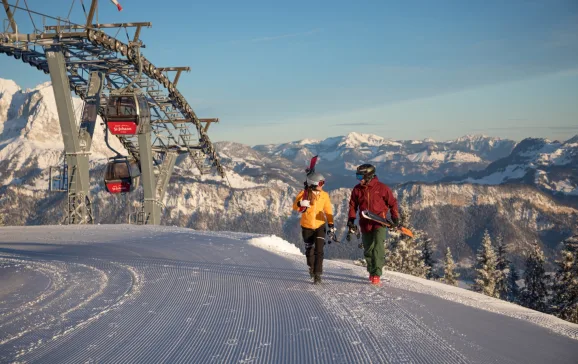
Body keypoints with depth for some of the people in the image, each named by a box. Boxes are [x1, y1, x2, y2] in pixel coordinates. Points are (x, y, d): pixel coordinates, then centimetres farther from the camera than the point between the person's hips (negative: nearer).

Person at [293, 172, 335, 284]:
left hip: (320, 226, 0)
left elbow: (328, 211, 5)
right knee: (309, 250, 16)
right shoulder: (304, 193, -10)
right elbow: (295, 206, -13)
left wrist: (331, 224, -1)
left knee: (319, 251, -13)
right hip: (307, 226, 0)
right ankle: (311, 267, 43)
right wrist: (300, 204, -35)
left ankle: (317, 274, -10)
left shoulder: (324, 195, -3)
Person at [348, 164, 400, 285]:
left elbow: (392, 202, 4)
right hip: (365, 224, 3)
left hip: (379, 223, -3)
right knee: (368, 249, 9)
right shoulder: (357, 189, 3)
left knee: (378, 247, -16)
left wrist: (395, 217, 0)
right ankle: (371, 271, 29)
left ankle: (376, 274, -13)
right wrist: (351, 220, 2)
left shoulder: (381, 188, -6)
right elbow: (353, 206, 11)